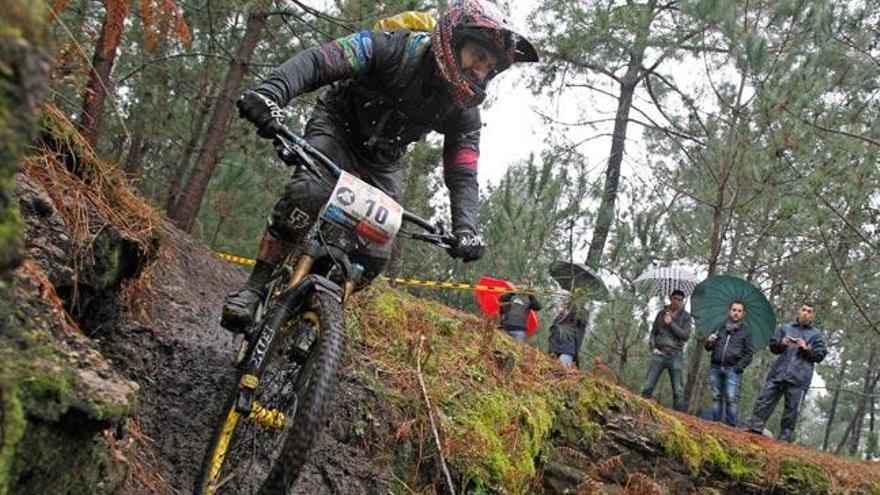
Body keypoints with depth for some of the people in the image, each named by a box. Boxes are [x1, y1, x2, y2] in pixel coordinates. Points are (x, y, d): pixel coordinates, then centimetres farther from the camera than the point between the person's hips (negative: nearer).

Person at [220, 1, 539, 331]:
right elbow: (316, 62, -37)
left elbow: (463, 176, -14)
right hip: (337, 127, -4)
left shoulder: (464, 111, -15)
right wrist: (270, 94, -57)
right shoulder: (396, 49, -28)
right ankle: (255, 288, -21)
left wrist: (465, 229, -35)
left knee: (376, 254, -10)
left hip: (382, 162, 5)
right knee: (308, 194, -34)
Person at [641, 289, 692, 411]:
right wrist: (653, 347, -1)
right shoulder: (662, 313, 10)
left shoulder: (685, 316, 4)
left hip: (675, 356, -1)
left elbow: (685, 336, -6)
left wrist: (671, 323, -11)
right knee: (648, 386, -4)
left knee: (678, 391, -1)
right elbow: (653, 332, 14)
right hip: (659, 354, 1)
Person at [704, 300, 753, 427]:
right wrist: (709, 342, -5)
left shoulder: (745, 331, 6)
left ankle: (730, 426, -9)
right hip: (715, 368, 3)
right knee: (716, 397, 6)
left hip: (732, 370, -3)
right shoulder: (720, 327, 14)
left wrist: (738, 368, -10)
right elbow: (708, 348, 18)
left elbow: (748, 355, 2)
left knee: (731, 399, -11)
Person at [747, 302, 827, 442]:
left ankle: (786, 437, 4)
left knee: (792, 407, -1)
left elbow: (820, 355, 5)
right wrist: (782, 344, -6)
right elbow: (773, 347, 16)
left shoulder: (816, 334, 11)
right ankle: (755, 428, -3)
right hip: (778, 372, 2)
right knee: (765, 399, -5)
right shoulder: (785, 328, 15)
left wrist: (806, 348, -11)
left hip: (799, 377, -2)